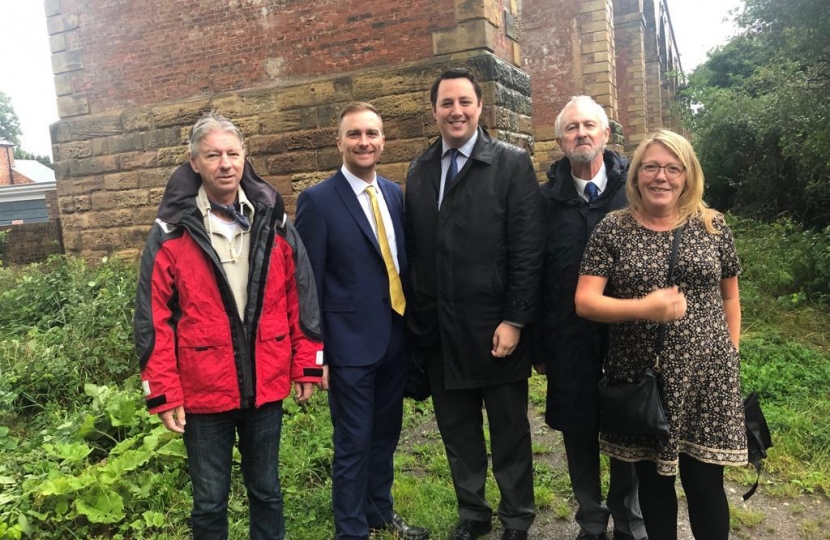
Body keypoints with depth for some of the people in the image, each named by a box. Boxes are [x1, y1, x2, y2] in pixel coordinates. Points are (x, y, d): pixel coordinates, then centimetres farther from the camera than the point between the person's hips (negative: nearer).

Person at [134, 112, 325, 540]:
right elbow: (153, 320, -7)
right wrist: (163, 393, -7)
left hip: (266, 386, 2)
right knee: (210, 501, 14)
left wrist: (307, 365, 3)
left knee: (266, 490, 19)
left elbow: (301, 297, 4)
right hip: (203, 391, -2)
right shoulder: (171, 232, -8)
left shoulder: (274, 222, 0)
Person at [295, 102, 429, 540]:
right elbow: (309, 283, -10)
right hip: (350, 344, -5)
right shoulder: (317, 200, -9)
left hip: (396, 339, 6)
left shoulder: (395, 194, 7)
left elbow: (404, 262, 11)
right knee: (353, 443, 6)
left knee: (385, 434, 19)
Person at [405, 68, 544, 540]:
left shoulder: (512, 163, -4)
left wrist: (514, 320, -14)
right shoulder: (419, 172, 9)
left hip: (495, 327, -4)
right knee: (457, 429, 16)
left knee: (509, 429, 11)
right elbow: (415, 251, 9)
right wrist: (418, 318, 6)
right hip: (439, 332, 4)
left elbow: (528, 250, -9)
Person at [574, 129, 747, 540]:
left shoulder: (712, 226, 2)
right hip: (639, 376, 0)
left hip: (706, 375, 0)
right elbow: (584, 302, -9)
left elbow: (729, 296, 12)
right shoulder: (612, 229, -3)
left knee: (705, 484, 7)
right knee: (653, 480, 14)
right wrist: (643, 308, -23)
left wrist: (730, 354, 7)